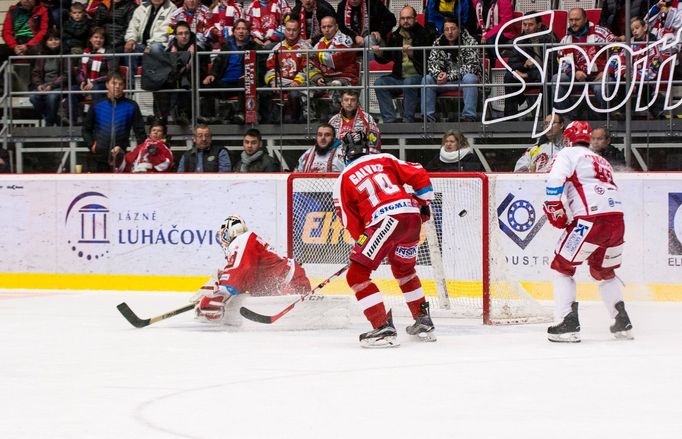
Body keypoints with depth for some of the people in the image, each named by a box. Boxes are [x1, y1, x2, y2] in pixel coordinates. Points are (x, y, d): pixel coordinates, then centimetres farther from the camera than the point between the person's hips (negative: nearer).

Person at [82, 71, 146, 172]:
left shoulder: (131, 106, 2)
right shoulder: (97, 106, 6)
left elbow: (140, 131, 4)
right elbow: (86, 129, 15)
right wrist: (91, 145, -1)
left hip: (120, 158, -1)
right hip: (99, 158, 1)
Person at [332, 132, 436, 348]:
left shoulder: (343, 180, 10)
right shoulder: (385, 160, 18)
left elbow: (352, 222, 11)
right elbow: (419, 175, 15)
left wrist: (363, 241, 25)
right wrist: (423, 204, 28)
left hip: (385, 222, -6)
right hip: (413, 217, 6)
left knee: (357, 274, 1)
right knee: (404, 268, 32)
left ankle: (383, 329, -10)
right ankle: (424, 322, 37)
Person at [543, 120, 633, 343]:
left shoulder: (569, 154, 7)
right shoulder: (601, 161, 30)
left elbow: (556, 178, -12)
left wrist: (554, 208, -3)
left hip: (591, 220, -7)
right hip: (617, 219, 7)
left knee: (562, 267, 6)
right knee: (603, 271, 27)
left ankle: (568, 325, -5)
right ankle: (622, 323, 23)